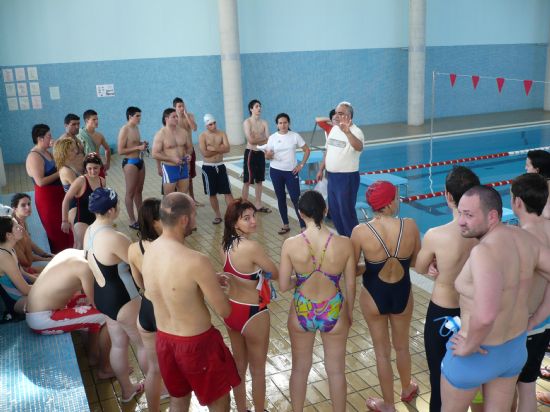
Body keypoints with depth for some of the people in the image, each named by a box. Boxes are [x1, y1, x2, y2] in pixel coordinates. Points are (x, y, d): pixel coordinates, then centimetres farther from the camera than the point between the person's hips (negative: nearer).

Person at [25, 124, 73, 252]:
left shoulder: (46, 152, 9)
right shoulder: (34, 157, -19)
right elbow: (40, 181, -26)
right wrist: (59, 173, -19)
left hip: (57, 195, 9)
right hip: (47, 198, -9)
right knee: (57, 231, 1)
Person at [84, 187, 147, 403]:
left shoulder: (89, 232, -1)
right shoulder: (114, 238, -32)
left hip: (102, 296, 9)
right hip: (122, 300, -8)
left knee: (118, 344, 24)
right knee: (145, 344, 14)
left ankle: (127, 389, 41)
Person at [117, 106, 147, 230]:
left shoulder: (136, 128, 10)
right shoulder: (124, 130, -15)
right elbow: (120, 151, -20)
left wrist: (142, 145, 4)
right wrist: (138, 147, -21)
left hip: (140, 161, 9)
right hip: (130, 163, -8)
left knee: (139, 190, 16)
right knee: (130, 192, 1)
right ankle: (132, 221, 8)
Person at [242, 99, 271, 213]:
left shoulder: (264, 123, 6)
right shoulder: (247, 122, -9)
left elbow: (269, 140, -2)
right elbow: (251, 140, -19)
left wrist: (256, 138, -16)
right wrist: (262, 138, -9)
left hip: (261, 153, 6)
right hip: (250, 153, -6)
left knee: (259, 180, 12)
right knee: (247, 181, -2)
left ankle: (258, 204, 22)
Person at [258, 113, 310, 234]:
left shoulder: (295, 136, -4)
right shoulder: (272, 137, -1)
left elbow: (307, 150, 2)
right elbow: (268, 156, 2)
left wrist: (301, 165, -4)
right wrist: (268, 155, -22)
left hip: (291, 171, -2)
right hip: (276, 171, 2)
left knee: (296, 199, -6)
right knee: (281, 198, 9)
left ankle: (303, 226, -3)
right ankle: (285, 225, 20)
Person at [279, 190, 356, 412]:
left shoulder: (290, 244, -19)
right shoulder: (344, 243, -17)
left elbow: (283, 285, -12)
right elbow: (350, 285, -7)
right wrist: (349, 313, 11)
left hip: (302, 313, 0)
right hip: (334, 313, 0)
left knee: (300, 369, 23)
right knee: (336, 371, 22)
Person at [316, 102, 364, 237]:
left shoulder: (355, 132, -18)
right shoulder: (334, 129, 7)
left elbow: (359, 147, -40)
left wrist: (347, 132, -55)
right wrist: (321, 169, 18)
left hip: (347, 178, -8)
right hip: (332, 176, 8)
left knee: (346, 211, -1)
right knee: (334, 210, 17)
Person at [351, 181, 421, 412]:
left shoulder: (360, 232, -23)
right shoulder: (410, 226, -18)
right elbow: (416, 262, -2)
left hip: (374, 296, -2)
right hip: (402, 294, 2)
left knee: (382, 352, 19)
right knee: (402, 346, 28)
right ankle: (407, 390, 53)